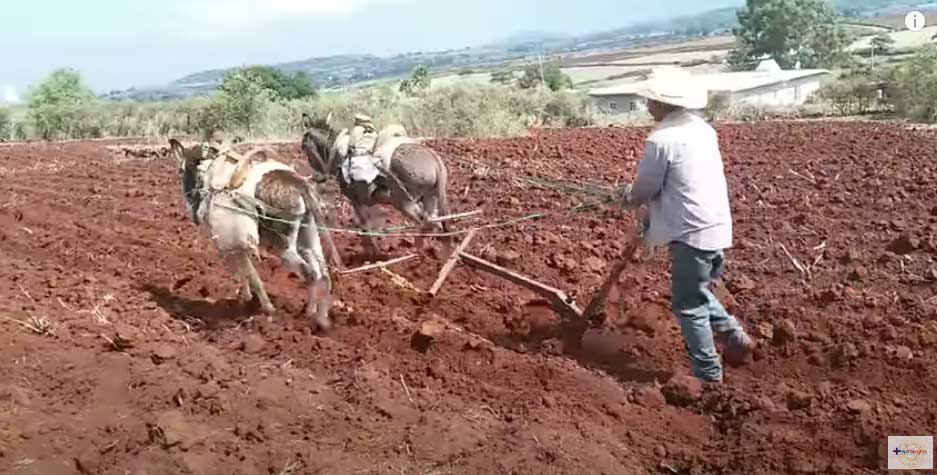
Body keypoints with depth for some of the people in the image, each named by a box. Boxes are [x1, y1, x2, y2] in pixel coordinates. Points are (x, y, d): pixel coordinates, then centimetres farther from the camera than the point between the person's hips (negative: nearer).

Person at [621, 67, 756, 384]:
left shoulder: (660, 139, -17)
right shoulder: (702, 129, 10)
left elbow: (644, 189, -8)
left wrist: (629, 200, 14)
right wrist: (640, 197, 19)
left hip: (692, 232, -9)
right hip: (716, 226, 9)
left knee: (689, 305, 4)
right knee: (697, 292, 26)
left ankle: (708, 374, 12)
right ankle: (735, 337, 24)